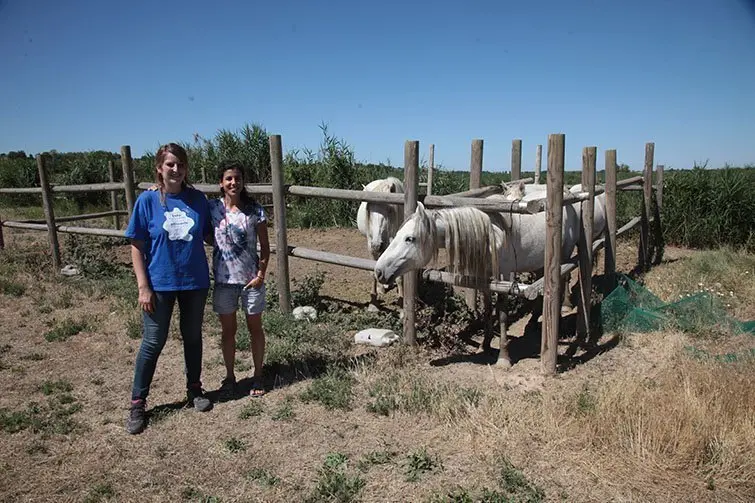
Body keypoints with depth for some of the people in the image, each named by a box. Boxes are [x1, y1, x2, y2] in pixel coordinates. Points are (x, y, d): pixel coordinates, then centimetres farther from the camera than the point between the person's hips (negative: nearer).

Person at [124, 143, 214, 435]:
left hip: (195, 282, 2)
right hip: (160, 284, -2)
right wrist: (143, 287, -10)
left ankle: (194, 389, 34)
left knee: (193, 337, 15)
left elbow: (210, 236, 8)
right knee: (153, 343, 5)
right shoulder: (148, 200, -7)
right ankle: (137, 403, 21)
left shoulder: (197, 199, -1)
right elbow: (137, 246, -6)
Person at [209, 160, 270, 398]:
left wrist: (261, 274, -11)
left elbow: (265, 246, -2)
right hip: (224, 280, 1)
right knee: (228, 330, 14)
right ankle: (230, 377, 30)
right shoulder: (212, 207, -3)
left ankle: (258, 376, 27)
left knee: (255, 328, 12)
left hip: (251, 279, -1)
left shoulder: (254, 210, -7)